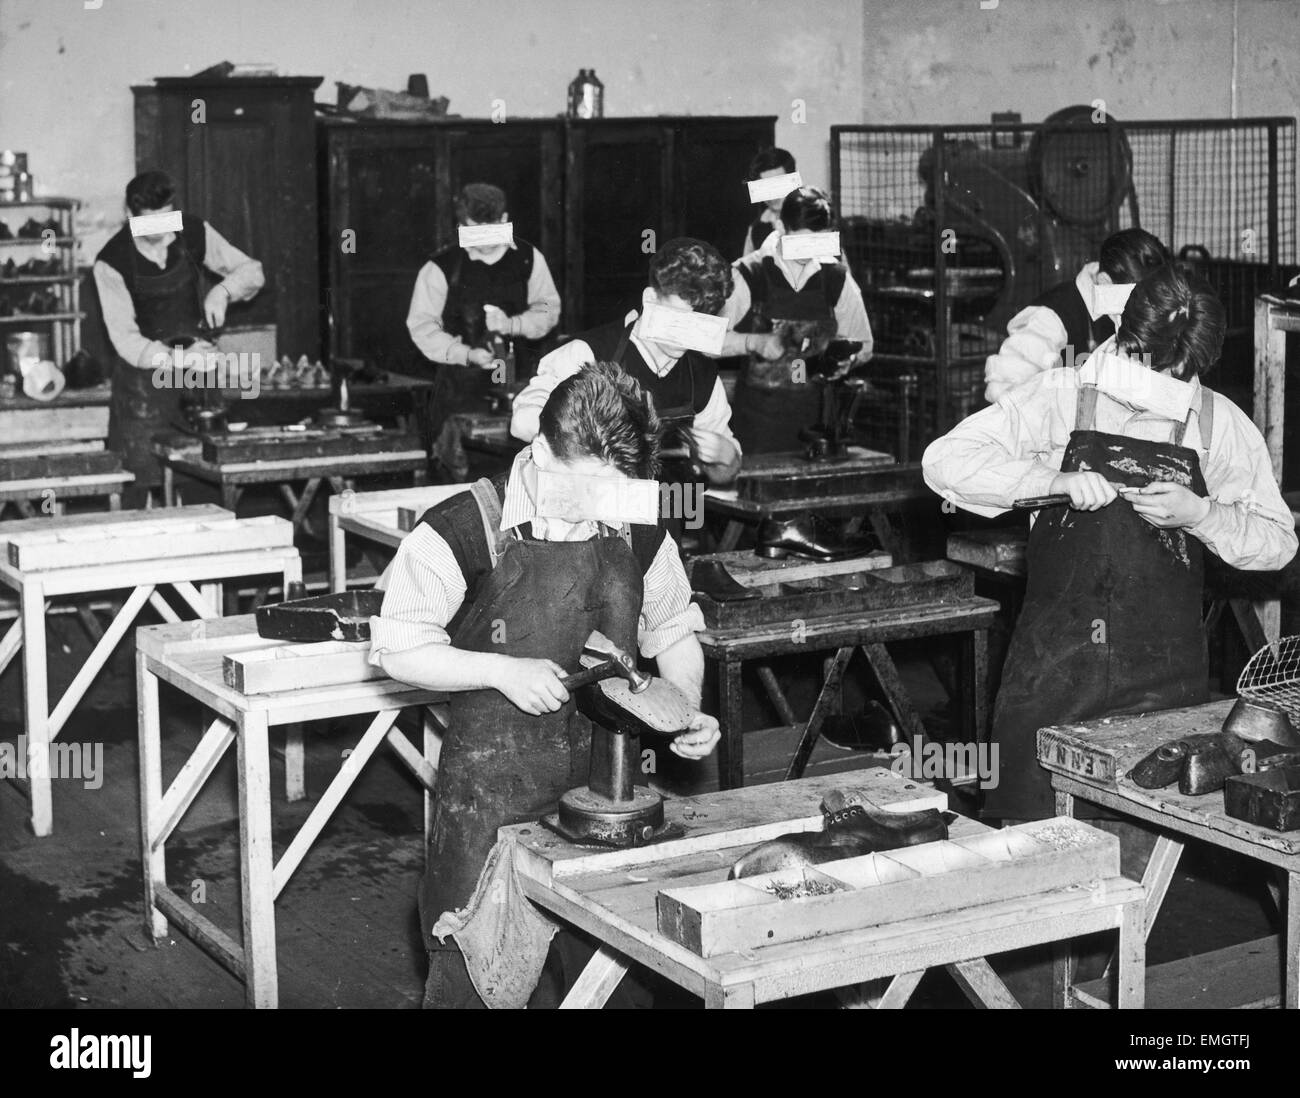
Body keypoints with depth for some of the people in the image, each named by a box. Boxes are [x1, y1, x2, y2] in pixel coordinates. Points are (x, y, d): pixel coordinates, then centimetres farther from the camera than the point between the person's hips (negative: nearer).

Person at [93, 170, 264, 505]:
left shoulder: (194, 233, -7)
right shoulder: (111, 262, -17)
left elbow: (252, 271, 3)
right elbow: (124, 337, -19)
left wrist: (223, 290, -19)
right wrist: (173, 357, -35)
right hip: (144, 374, -3)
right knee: (140, 479, -3)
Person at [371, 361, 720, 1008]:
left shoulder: (640, 536, 1)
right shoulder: (464, 529, -12)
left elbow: (675, 632, 16)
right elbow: (398, 649, -8)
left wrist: (688, 713, -1)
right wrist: (502, 671, -19)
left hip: (606, 784, 3)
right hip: (490, 793, -3)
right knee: (473, 973, 4)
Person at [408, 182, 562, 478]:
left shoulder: (528, 258, 5)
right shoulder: (440, 268, -4)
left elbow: (549, 310, 5)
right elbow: (421, 325, -3)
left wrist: (512, 324, -15)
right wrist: (466, 354, -17)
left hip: (521, 381, 2)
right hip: (462, 384, -2)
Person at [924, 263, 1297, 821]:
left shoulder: (1219, 424, 3)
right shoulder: (1060, 396, -1)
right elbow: (946, 460, -8)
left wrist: (1201, 514, -12)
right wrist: (1056, 480, -18)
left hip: (1164, 681, 1)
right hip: (1051, 668, -1)